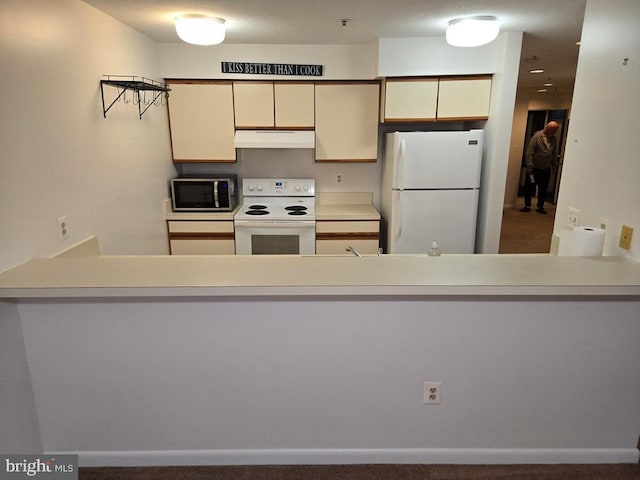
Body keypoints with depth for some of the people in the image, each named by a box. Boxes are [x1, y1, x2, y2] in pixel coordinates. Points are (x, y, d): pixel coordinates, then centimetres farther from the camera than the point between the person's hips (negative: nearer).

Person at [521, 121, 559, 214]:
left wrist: (554, 167, 11)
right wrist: (529, 168, -20)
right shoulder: (537, 137, -14)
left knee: (543, 189, 9)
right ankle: (527, 206, 17)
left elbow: (554, 155, 11)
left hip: (546, 169, 4)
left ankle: (540, 206, 21)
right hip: (534, 168, -4)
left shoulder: (554, 139, 2)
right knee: (529, 188, 3)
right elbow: (529, 153, -17)